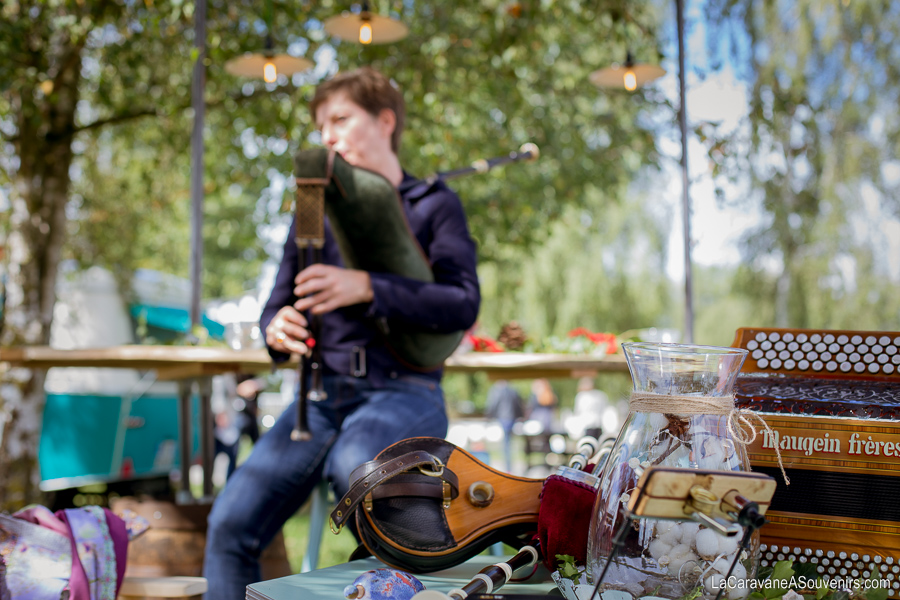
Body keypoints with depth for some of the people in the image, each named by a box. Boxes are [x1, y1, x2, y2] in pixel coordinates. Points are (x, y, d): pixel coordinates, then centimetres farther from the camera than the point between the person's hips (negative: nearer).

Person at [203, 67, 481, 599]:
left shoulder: (434, 204, 5)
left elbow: (464, 304, -10)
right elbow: (279, 304, 17)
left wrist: (365, 287, -23)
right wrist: (278, 330, -9)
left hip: (402, 392, -4)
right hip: (324, 395, 4)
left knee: (353, 461, -38)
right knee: (230, 524, -13)